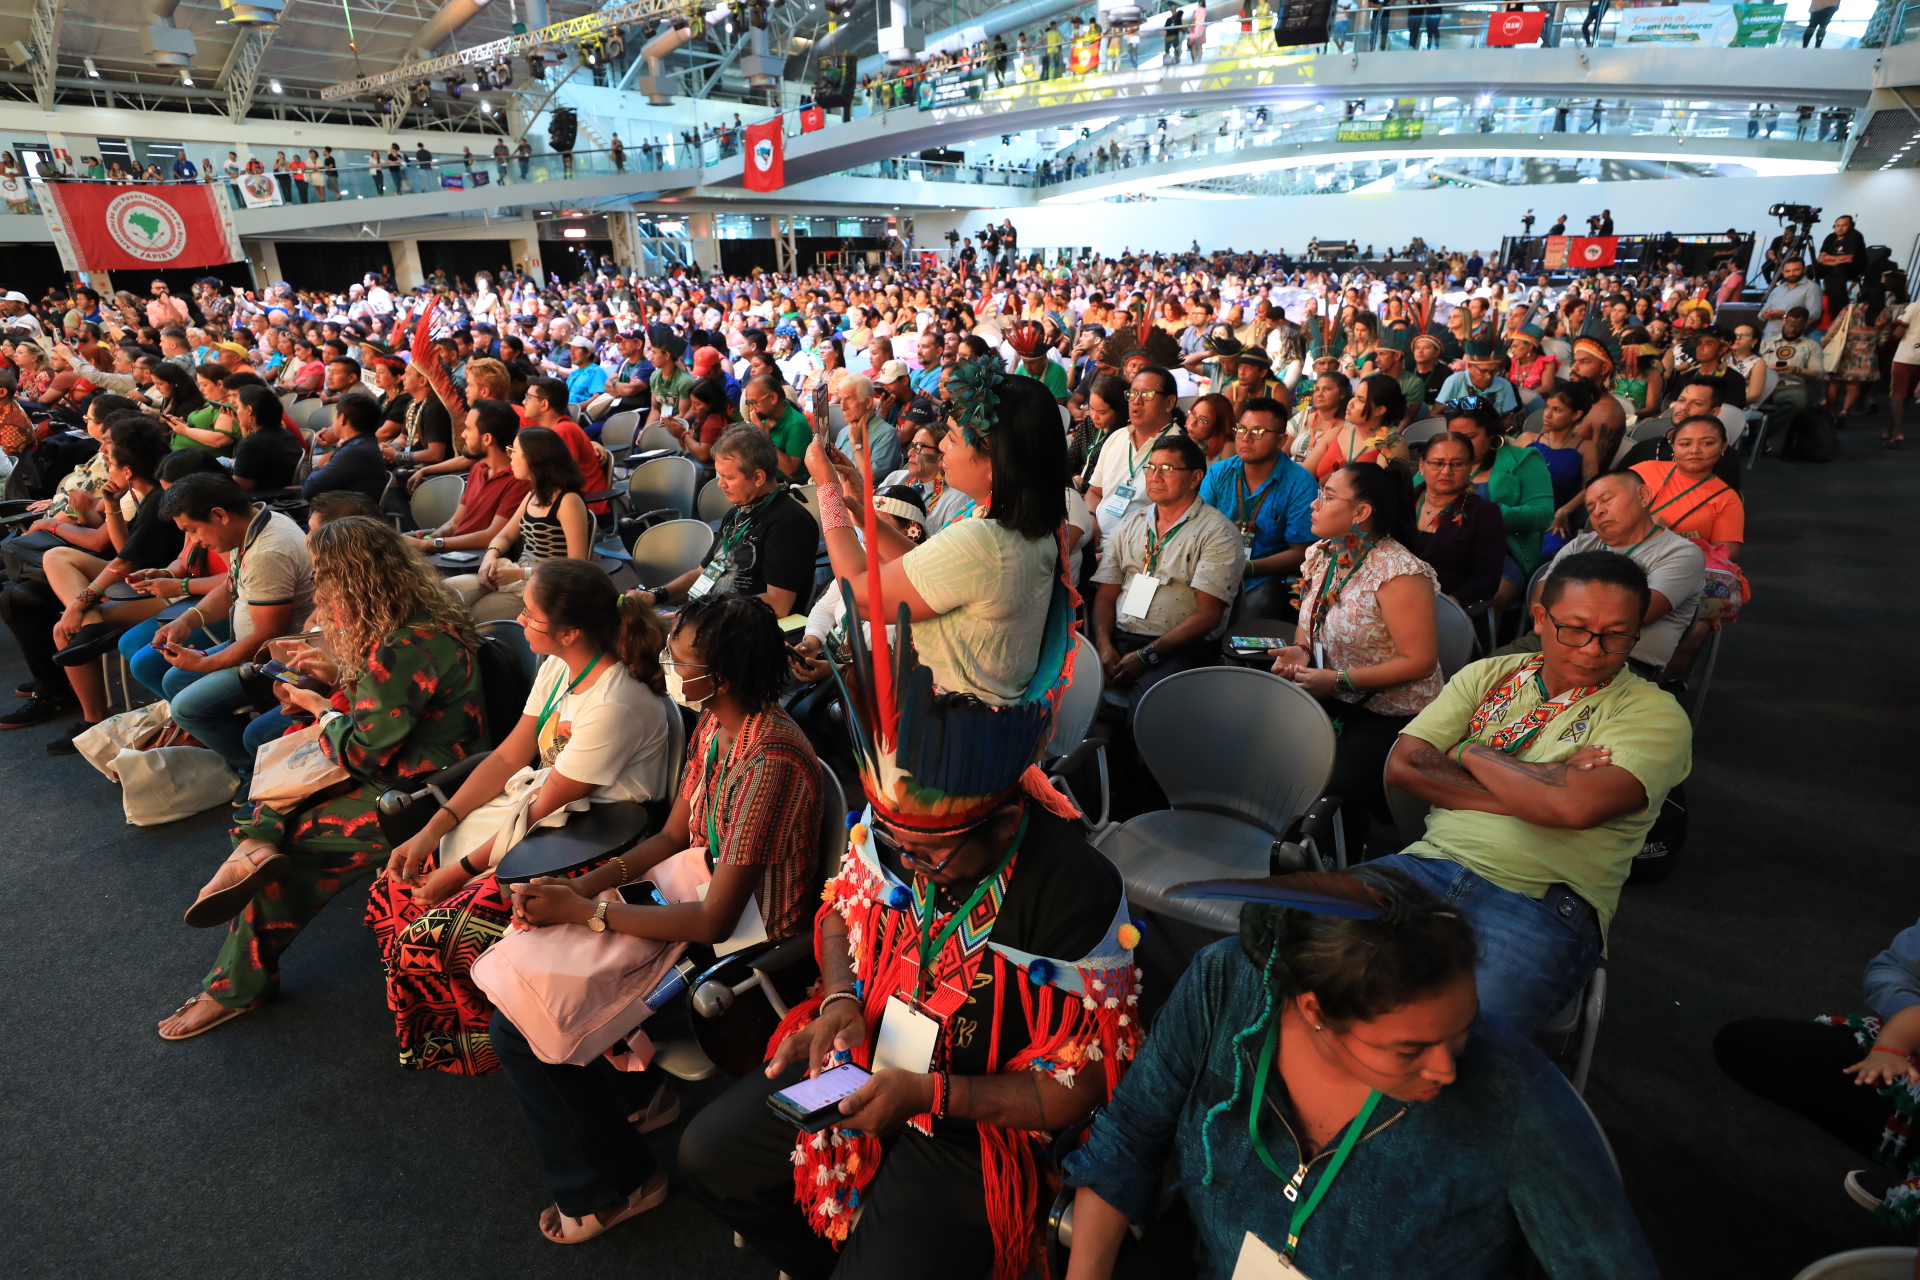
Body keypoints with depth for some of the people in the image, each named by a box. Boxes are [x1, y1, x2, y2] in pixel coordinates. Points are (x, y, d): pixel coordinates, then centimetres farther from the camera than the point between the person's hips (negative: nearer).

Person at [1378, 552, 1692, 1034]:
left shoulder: (1655, 715, 2)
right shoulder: (1488, 675, 14)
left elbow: (1576, 806, -18)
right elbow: (1402, 765, 2)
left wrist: (1470, 751, -2)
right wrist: (1536, 785, -6)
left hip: (1542, 904, -3)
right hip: (1431, 864, 4)